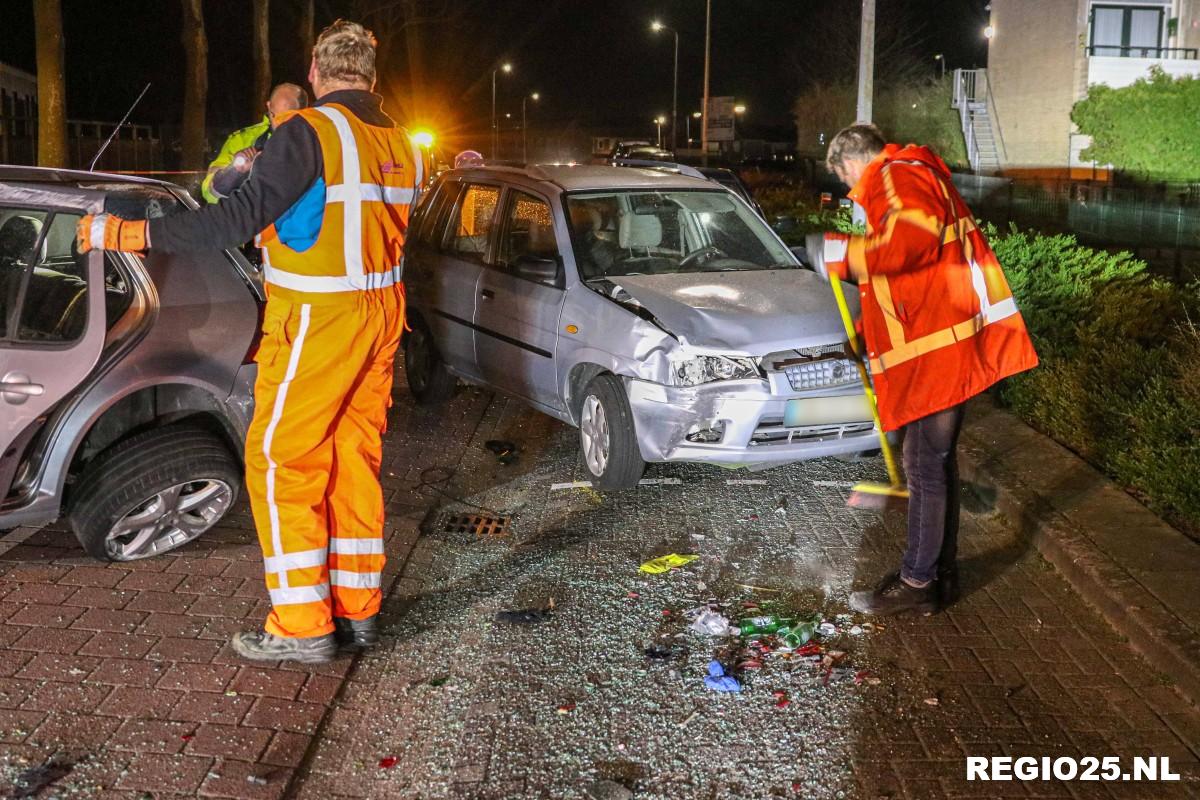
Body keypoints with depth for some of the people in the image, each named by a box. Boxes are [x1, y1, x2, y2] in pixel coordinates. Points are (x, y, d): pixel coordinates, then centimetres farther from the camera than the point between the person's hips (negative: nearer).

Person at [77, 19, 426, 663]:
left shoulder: (309, 132, -14)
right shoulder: (400, 146, 9)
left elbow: (243, 216, -23)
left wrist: (130, 233, -21)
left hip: (316, 322, -7)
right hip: (379, 315, 8)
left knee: (280, 462, 0)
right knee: (355, 459, 12)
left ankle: (302, 627, 3)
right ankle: (356, 609, 19)